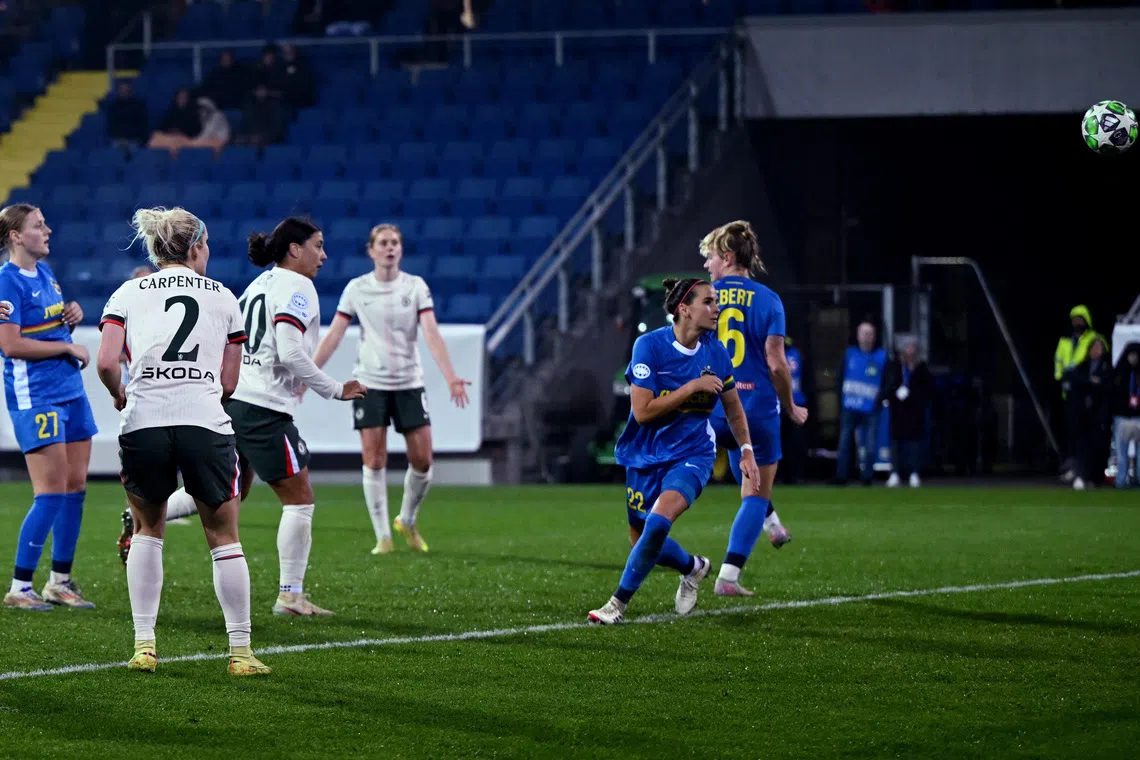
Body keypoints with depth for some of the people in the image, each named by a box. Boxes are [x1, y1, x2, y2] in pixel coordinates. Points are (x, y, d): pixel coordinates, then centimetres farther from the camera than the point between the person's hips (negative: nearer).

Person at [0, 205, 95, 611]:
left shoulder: (45, 272, 13)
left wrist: (72, 317, 5)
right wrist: (68, 348, -13)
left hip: (69, 388, 9)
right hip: (34, 396, -9)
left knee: (76, 486, 8)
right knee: (53, 492, -10)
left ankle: (60, 581, 18)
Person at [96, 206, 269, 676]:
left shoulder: (128, 294, 11)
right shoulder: (221, 296, 12)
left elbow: (106, 363, -2)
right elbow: (228, 381, 10)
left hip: (142, 422, 1)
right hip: (205, 422, -1)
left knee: (147, 530, 20)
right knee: (223, 537, 9)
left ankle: (144, 646, 13)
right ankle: (240, 651, 7)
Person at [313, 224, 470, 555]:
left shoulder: (415, 286, 0)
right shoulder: (356, 289, 1)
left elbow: (431, 334, -9)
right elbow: (334, 336, 3)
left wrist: (451, 376, -21)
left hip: (409, 383, 1)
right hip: (370, 383, -1)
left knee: (422, 461, -2)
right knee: (374, 461, -6)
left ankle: (407, 521, 22)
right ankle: (383, 536, 1)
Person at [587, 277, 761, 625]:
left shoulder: (715, 351, -3)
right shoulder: (650, 345, -16)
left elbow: (733, 406, 14)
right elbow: (642, 411, -20)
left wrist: (746, 450, 9)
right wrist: (692, 387, -23)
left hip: (692, 455, 0)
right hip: (646, 456, 0)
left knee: (658, 521, -25)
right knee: (641, 539, 10)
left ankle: (619, 602, -12)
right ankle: (693, 567, 40)